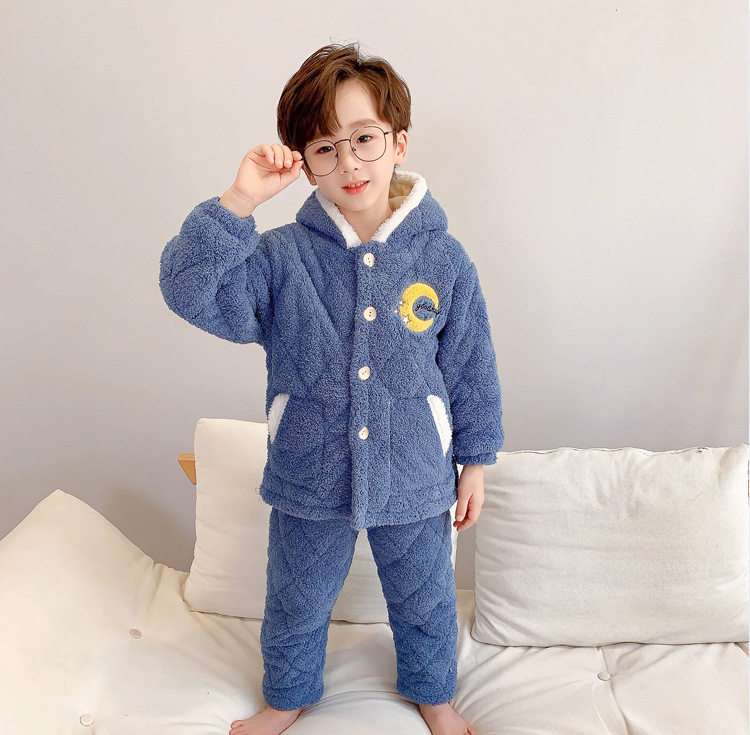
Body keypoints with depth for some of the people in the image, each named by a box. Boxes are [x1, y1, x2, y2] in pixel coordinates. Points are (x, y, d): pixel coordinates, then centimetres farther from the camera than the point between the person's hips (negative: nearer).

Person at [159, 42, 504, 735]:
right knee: (297, 603, 23)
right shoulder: (281, 258, -10)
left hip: (415, 480, 0)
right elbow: (191, 291, -23)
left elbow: (472, 368, -2)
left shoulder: (444, 259, -9)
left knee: (424, 601, 22)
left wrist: (475, 461, 3)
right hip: (309, 480, 1)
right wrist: (238, 202, -32)